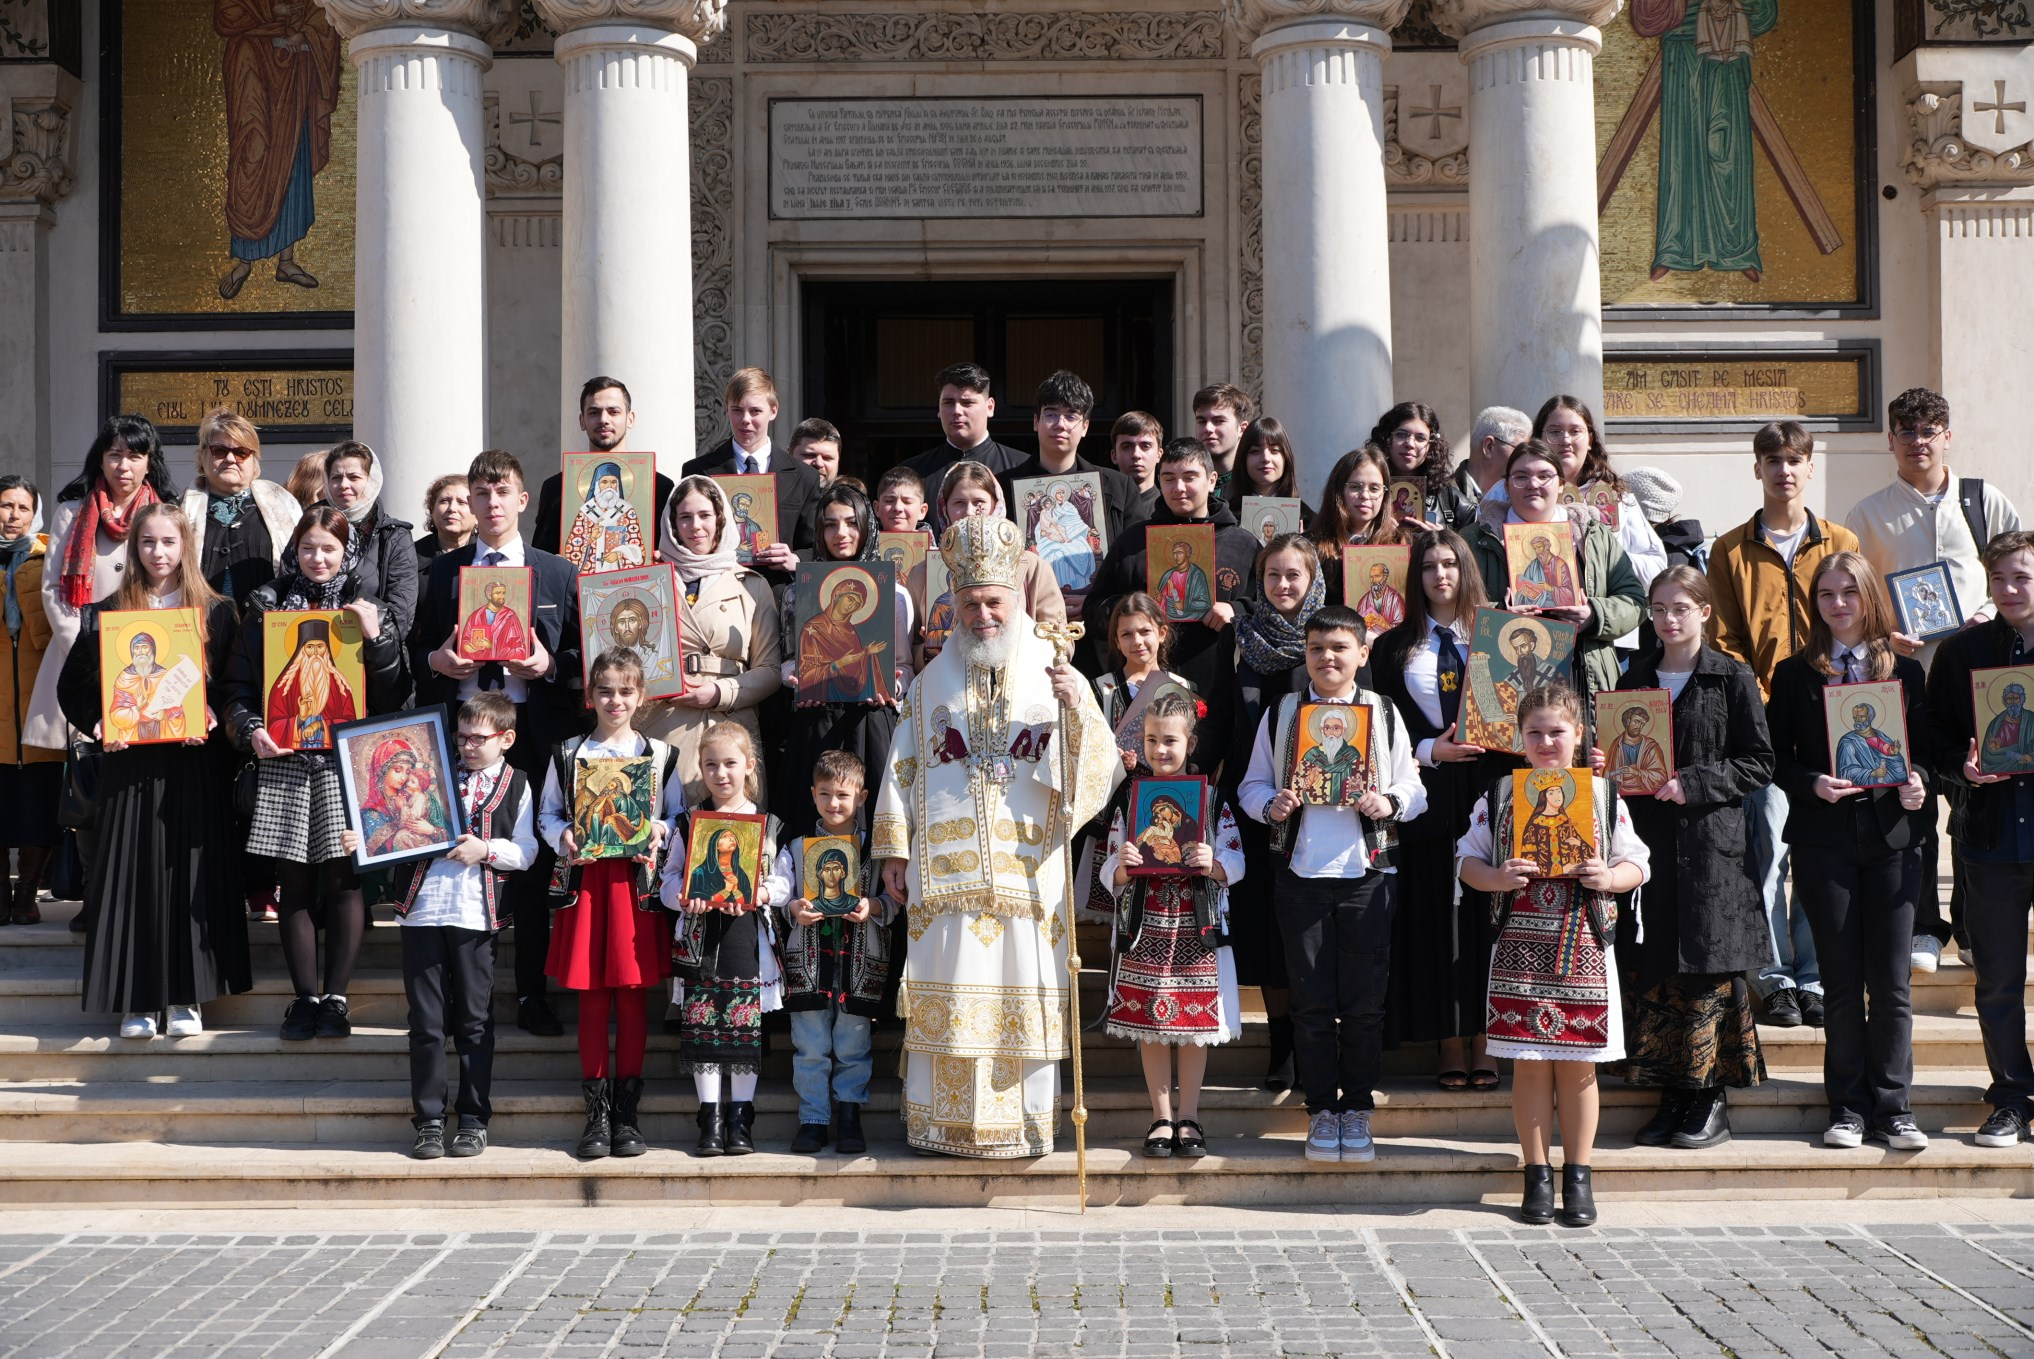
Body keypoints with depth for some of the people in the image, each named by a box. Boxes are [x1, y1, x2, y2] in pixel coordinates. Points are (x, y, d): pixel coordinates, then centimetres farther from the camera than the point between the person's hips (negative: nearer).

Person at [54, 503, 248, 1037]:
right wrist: (96, 723, -8)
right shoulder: (106, 614, 8)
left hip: (196, 761, -1)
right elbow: (72, 685, 9)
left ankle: (186, 996, 6)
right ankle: (139, 998, 6)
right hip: (130, 763, 1)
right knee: (133, 872, -1)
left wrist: (214, 719, -14)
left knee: (192, 872, -2)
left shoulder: (217, 612, 6)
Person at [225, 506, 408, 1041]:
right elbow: (238, 685, 9)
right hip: (283, 762, 1)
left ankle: (335, 997, 5)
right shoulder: (265, 607, 9)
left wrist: (377, 637, -10)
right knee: (295, 883, 3)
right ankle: (306, 996, 11)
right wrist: (250, 730, -8)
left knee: (343, 880, -3)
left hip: (347, 761, -1)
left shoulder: (367, 610, 8)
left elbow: (393, 695, 2)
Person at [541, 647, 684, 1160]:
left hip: (637, 882, 0)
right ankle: (596, 1112, 9)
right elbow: (547, 814, 11)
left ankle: (627, 1111, 10)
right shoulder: (568, 754, 9)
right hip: (585, 881, 0)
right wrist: (563, 836, -8)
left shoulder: (660, 755, 8)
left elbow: (679, 814, 12)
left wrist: (660, 833, -8)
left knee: (633, 997, 1)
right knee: (592, 999, 1)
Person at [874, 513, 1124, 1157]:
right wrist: (894, 853, 7)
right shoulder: (932, 682, 11)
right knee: (949, 990, 0)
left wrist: (1078, 710, -19)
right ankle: (946, 1121, 7)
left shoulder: (1055, 677, 7)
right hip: (947, 864, 1)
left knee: (1026, 991, -1)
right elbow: (902, 769, 12)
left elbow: (1101, 768, -1)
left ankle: (1027, 1121, 7)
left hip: (1027, 865, -1)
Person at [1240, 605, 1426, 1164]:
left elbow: (1415, 790, 6)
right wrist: (1271, 805, -11)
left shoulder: (1383, 714, 6)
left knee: (1364, 1001, 3)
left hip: (1367, 871, 0)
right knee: (1311, 999, 4)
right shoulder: (1280, 714, 7)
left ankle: (1357, 1108, 16)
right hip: (1300, 871, 0)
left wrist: (1390, 803, -14)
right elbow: (1252, 785, 9)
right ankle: (1321, 1109, 14)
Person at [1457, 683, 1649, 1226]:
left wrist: (1609, 878, -11)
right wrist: (1496, 878, -13)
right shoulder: (1500, 794, 6)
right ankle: (1537, 1175, 13)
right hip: (1520, 945, 0)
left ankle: (1577, 1176, 14)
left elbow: (1637, 865, 9)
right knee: (1529, 1063, 3)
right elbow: (1468, 859, 7)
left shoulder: (1604, 796, 6)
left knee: (1578, 1063, 4)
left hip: (1583, 943, 0)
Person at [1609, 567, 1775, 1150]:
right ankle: (1672, 1096, 12)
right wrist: (1616, 772, -1)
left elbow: (1758, 763, -3)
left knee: (1709, 968, -3)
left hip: (1710, 843, -4)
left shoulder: (1733, 678, 0)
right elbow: (1617, 752, 21)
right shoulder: (1635, 677, 14)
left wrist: (1693, 784, -14)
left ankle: (1712, 1098, 5)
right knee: (1651, 971, 4)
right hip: (1647, 839, 5)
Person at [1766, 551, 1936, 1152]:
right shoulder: (1794, 674, 7)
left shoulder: (1905, 670, 10)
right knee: (1841, 980, 3)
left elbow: (1928, 747, 10)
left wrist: (1918, 782, -10)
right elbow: (1776, 757, 5)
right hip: (1823, 839, -1)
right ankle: (1847, 1108, 11)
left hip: (1892, 837, 1)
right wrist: (1812, 784, -13)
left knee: (1891, 980, -1)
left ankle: (1893, 1109, 7)